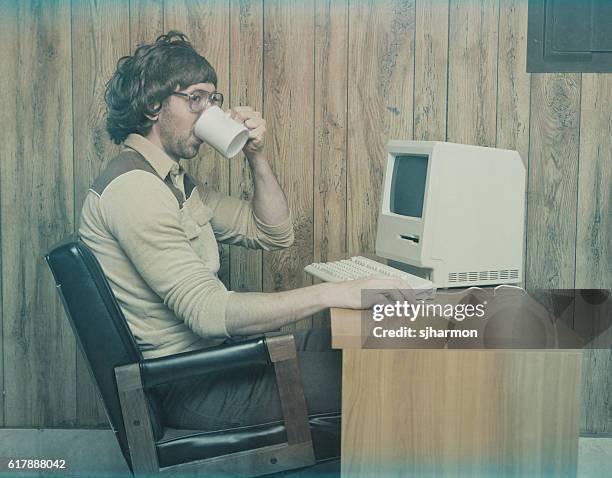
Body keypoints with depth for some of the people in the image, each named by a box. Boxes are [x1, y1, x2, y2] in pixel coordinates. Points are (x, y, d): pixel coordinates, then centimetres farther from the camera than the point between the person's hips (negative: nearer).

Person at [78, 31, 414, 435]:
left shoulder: (178, 183, 12)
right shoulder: (133, 187, -20)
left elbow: (274, 234, 14)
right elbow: (207, 311, -28)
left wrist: (258, 156, 0)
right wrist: (333, 293, -31)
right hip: (190, 386, -9)